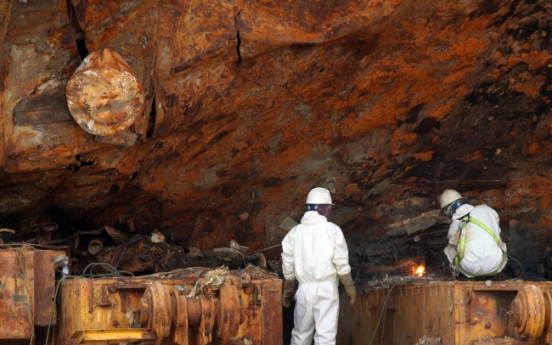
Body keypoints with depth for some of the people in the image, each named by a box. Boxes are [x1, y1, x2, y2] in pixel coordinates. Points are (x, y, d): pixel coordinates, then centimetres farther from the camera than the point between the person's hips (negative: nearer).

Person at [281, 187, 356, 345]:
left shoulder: (295, 232, 6)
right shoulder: (332, 230, -3)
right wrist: (350, 287, 2)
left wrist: (288, 290, 20)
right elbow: (341, 263, -6)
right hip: (326, 288, -3)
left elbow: (288, 266, 9)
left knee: (301, 332, 14)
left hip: (305, 288, 3)